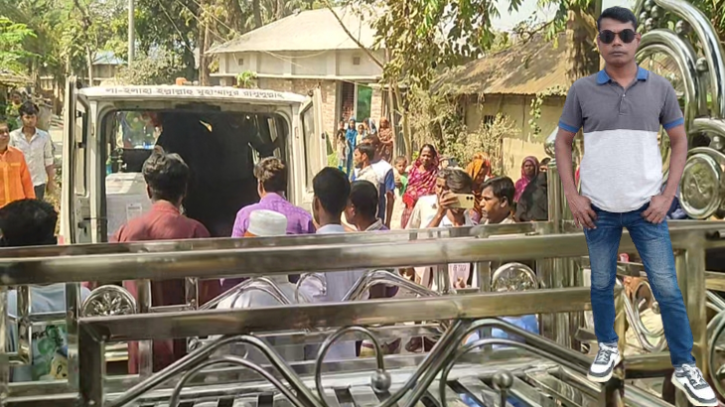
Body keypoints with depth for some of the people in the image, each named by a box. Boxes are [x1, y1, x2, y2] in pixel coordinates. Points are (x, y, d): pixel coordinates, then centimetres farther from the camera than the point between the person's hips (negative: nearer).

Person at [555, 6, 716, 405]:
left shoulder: (660, 88, -1)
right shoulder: (582, 90, -3)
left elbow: (679, 140, 7)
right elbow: (563, 142, 5)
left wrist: (668, 195, -2)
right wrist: (572, 196, -3)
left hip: (646, 207, 0)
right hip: (598, 208, 0)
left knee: (668, 289, 3)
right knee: (602, 284, 13)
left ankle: (685, 367, 17)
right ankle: (608, 348, 34)